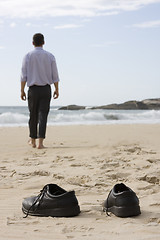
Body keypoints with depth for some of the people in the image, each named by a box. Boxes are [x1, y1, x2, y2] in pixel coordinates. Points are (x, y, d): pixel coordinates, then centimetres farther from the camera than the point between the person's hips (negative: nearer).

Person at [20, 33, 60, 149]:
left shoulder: (28, 56, -2)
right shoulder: (50, 56, 1)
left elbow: (23, 75, -4)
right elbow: (55, 75, 2)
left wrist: (22, 90, 2)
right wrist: (57, 89, 10)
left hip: (33, 89, 0)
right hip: (46, 89, 0)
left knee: (33, 115, 13)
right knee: (43, 115, -2)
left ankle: (33, 140, 24)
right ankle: (40, 142, -10)